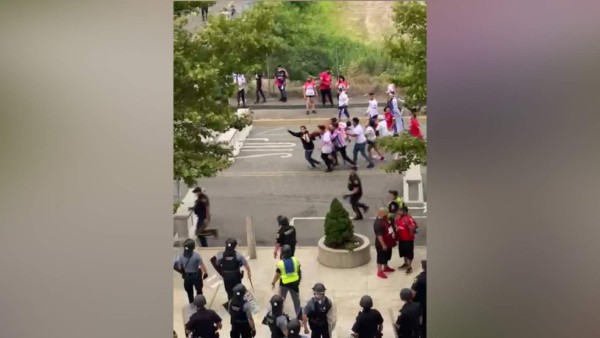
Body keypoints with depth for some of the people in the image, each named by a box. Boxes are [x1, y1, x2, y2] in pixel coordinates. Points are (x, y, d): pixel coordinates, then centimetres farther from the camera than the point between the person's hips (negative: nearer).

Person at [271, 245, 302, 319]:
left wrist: (273, 283, 4)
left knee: (281, 299, 21)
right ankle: (298, 313, 29)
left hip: (284, 283, -2)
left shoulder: (280, 263, -21)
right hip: (294, 282, 2)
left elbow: (277, 275, -13)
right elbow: (299, 272, -2)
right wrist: (299, 280, 15)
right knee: (296, 298, 20)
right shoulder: (295, 260, -13)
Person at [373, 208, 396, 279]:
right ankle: (379, 272, 17)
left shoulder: (384, 220, 2)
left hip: (388, 243, 10)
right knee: (381, 257, 5)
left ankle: (386, 267, 44)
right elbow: (379, 236, -28)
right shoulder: (378, 223, -29)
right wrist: (383, 245, -24)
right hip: (382, 244, -10)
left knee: (387, 256, 25)